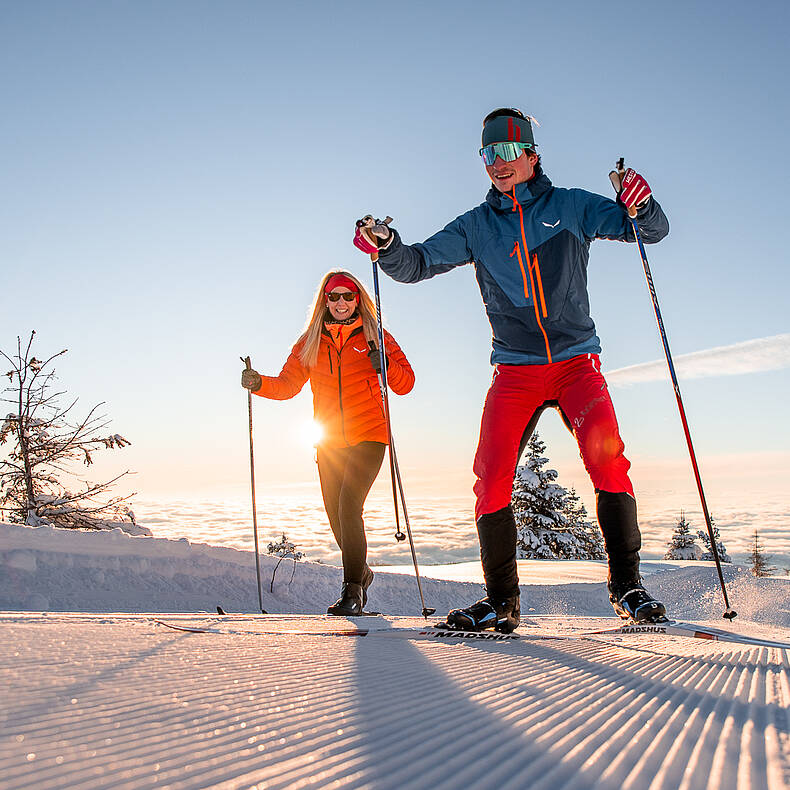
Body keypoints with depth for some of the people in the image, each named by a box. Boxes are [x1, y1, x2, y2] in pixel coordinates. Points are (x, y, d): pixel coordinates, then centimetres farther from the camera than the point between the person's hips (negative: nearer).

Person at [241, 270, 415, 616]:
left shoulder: (375, 338, 3)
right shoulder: (310, 343, 11)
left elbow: (405, 384, 1)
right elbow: (287, 385, 5)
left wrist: (386, 365, -19)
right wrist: (260, 383, -14)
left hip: (368, 437, -4)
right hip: (330, 441, 4)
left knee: (349, 504, -19)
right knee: (336, 514, 9)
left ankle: (352, 590, -8)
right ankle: (361, 572, 35)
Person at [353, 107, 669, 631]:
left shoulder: (571, 207, 6)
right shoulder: (476, 226, 11)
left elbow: (653, 230, 4)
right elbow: (418, 264, 7)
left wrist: (639, 207, -20)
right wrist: (386, 244, -14)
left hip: (576, 361, -1)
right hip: (515, 369, 2)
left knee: (607, 459, -21)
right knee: (491, 479, -10)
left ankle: (628, 588, -7)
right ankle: (502, 601, 2)